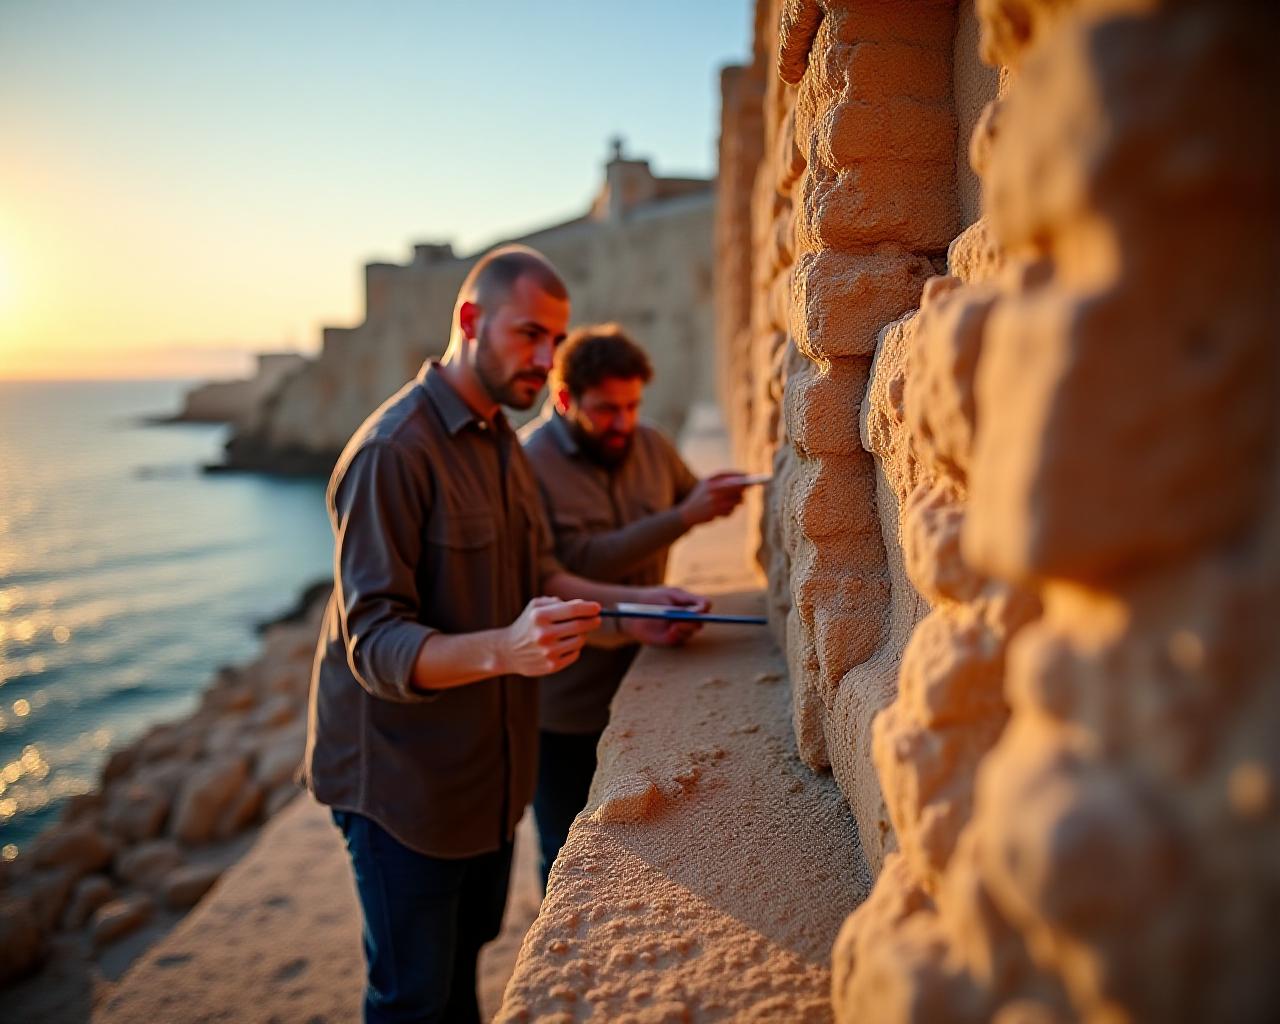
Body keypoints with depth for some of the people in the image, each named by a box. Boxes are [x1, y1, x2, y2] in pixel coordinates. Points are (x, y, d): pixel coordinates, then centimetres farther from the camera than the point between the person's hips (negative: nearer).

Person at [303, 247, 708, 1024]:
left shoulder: (502, 441, 8)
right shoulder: (393, 451, -23)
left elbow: (536, 576, 14)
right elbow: (375, 644, -27)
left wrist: (631, 605, -1)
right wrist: (503, 649, -44)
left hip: (487, 767, 8)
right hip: (405, 781, -8)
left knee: (467, 955, 23)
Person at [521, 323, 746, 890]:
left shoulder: (650, 445, 2)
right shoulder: (529, 462, -16)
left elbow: (685, 496, 22)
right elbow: (580, 562, -26)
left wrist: (714, 496, 0)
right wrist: (683, 516, -28)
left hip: (640, 688, 5)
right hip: (566, 707, -5)